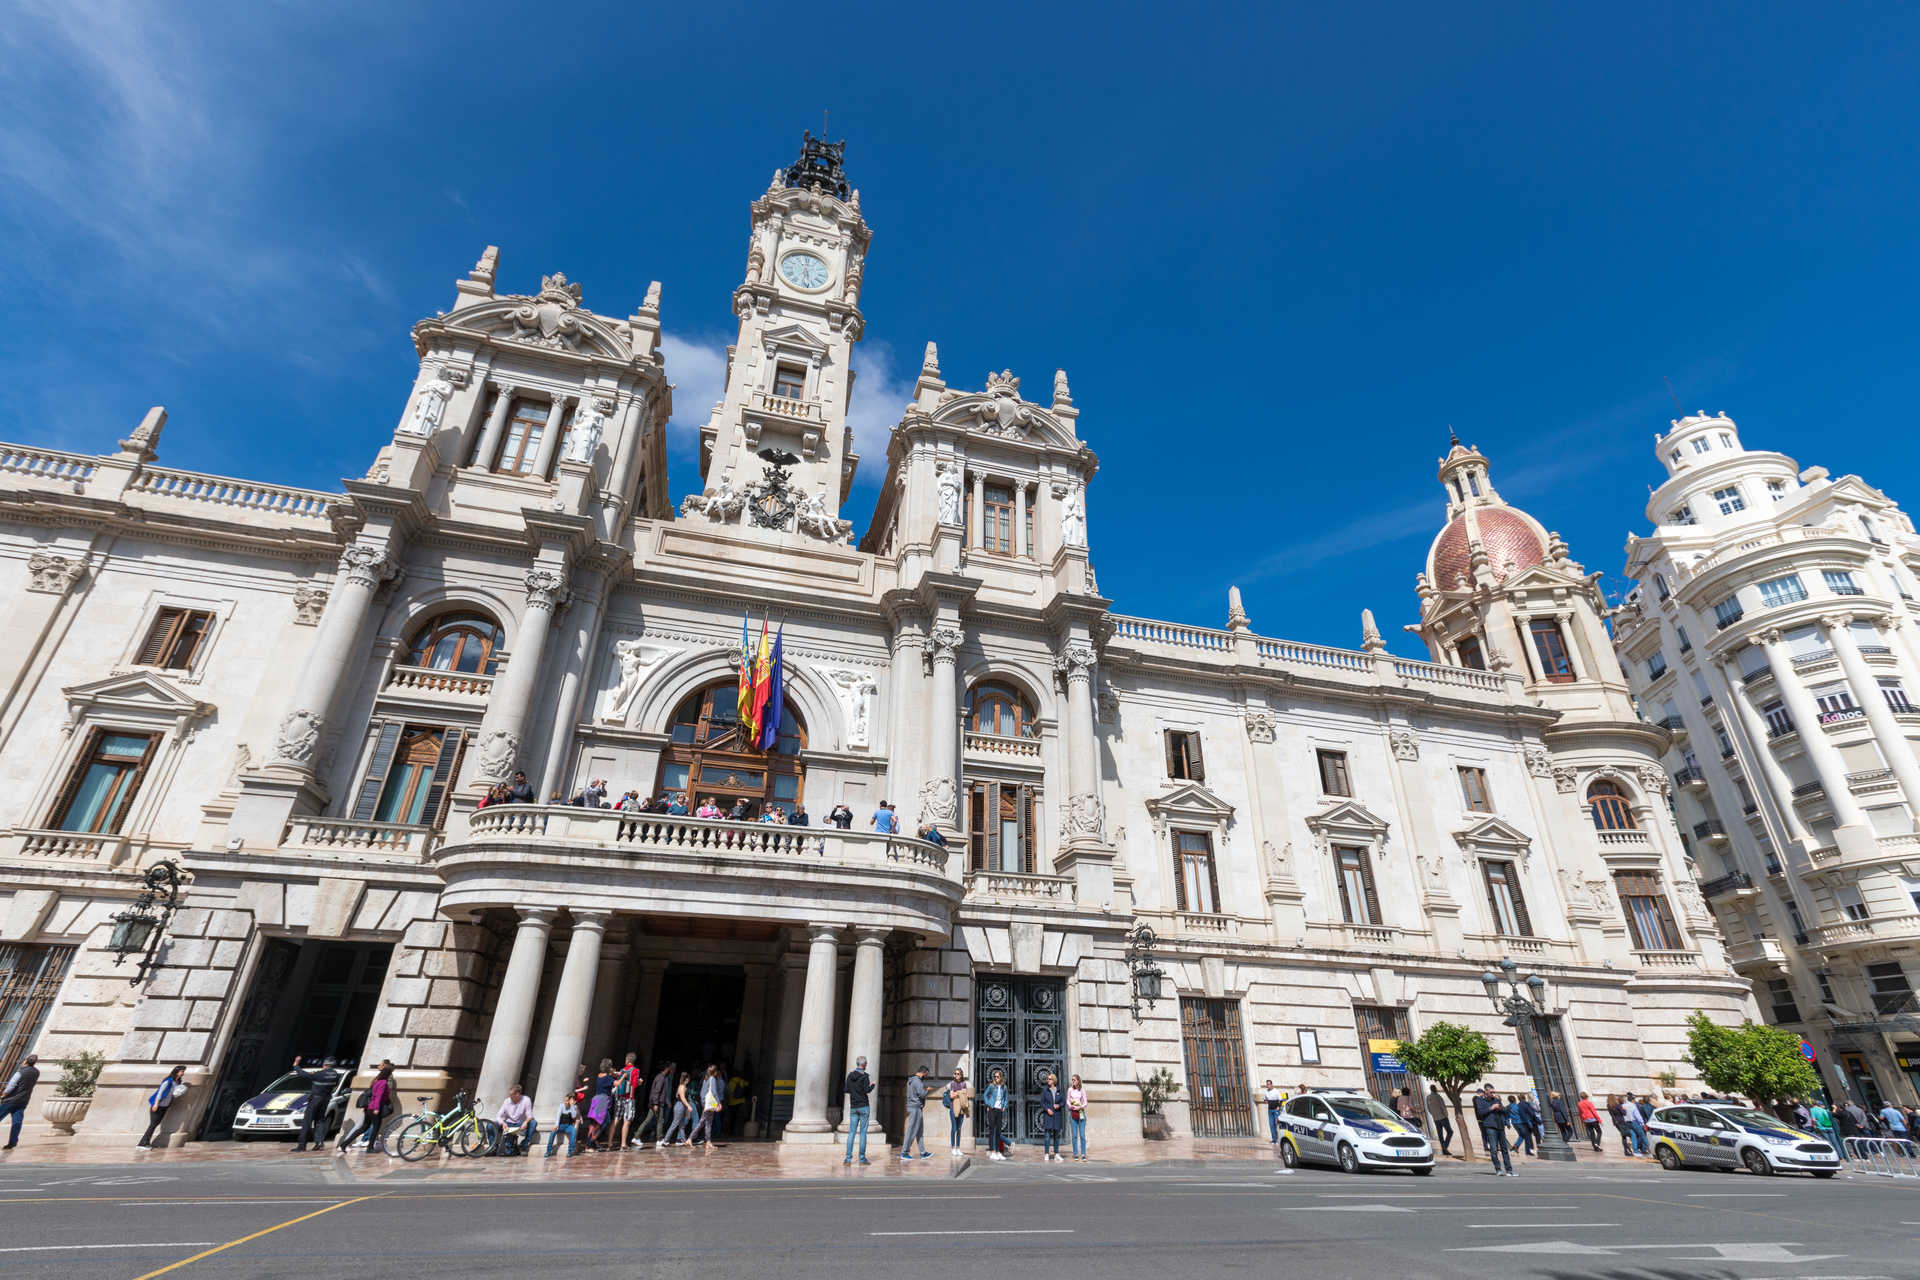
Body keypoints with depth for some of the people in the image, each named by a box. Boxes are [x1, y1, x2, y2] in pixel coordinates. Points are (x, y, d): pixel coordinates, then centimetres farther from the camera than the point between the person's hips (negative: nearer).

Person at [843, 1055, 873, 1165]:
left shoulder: (850, 1075, 6)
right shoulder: (864, 1076, -10)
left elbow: (846, 1090, 8)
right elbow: (867, 1090, -16)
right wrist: (872, 1085, 3)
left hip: (853, 1107, 5)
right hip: (864, 1106, -5)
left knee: (851, 1132, 5)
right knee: (863, 1132, 0)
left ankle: (848, 1158, 0)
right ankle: (862, 1158, 2)